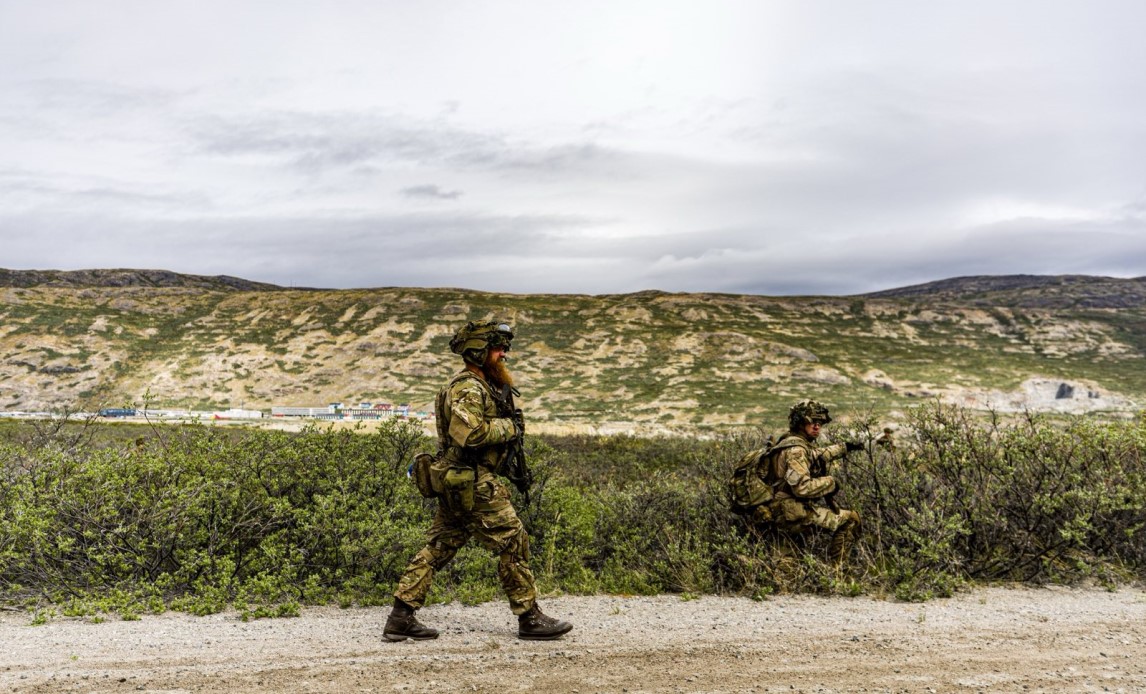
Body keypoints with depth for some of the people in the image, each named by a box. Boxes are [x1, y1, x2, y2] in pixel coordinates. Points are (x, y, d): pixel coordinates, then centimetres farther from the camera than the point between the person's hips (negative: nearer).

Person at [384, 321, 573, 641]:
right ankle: (530, 618, 8)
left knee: (437, 548, 11)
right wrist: (507, 427, -16)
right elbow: (469, 432, -29)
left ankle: (401, 617, 14)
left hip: (456, 485, 11)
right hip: (475, 485, -11)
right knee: (513, 543, -2)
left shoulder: (478, 386, 18)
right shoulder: (469, 388, -16)